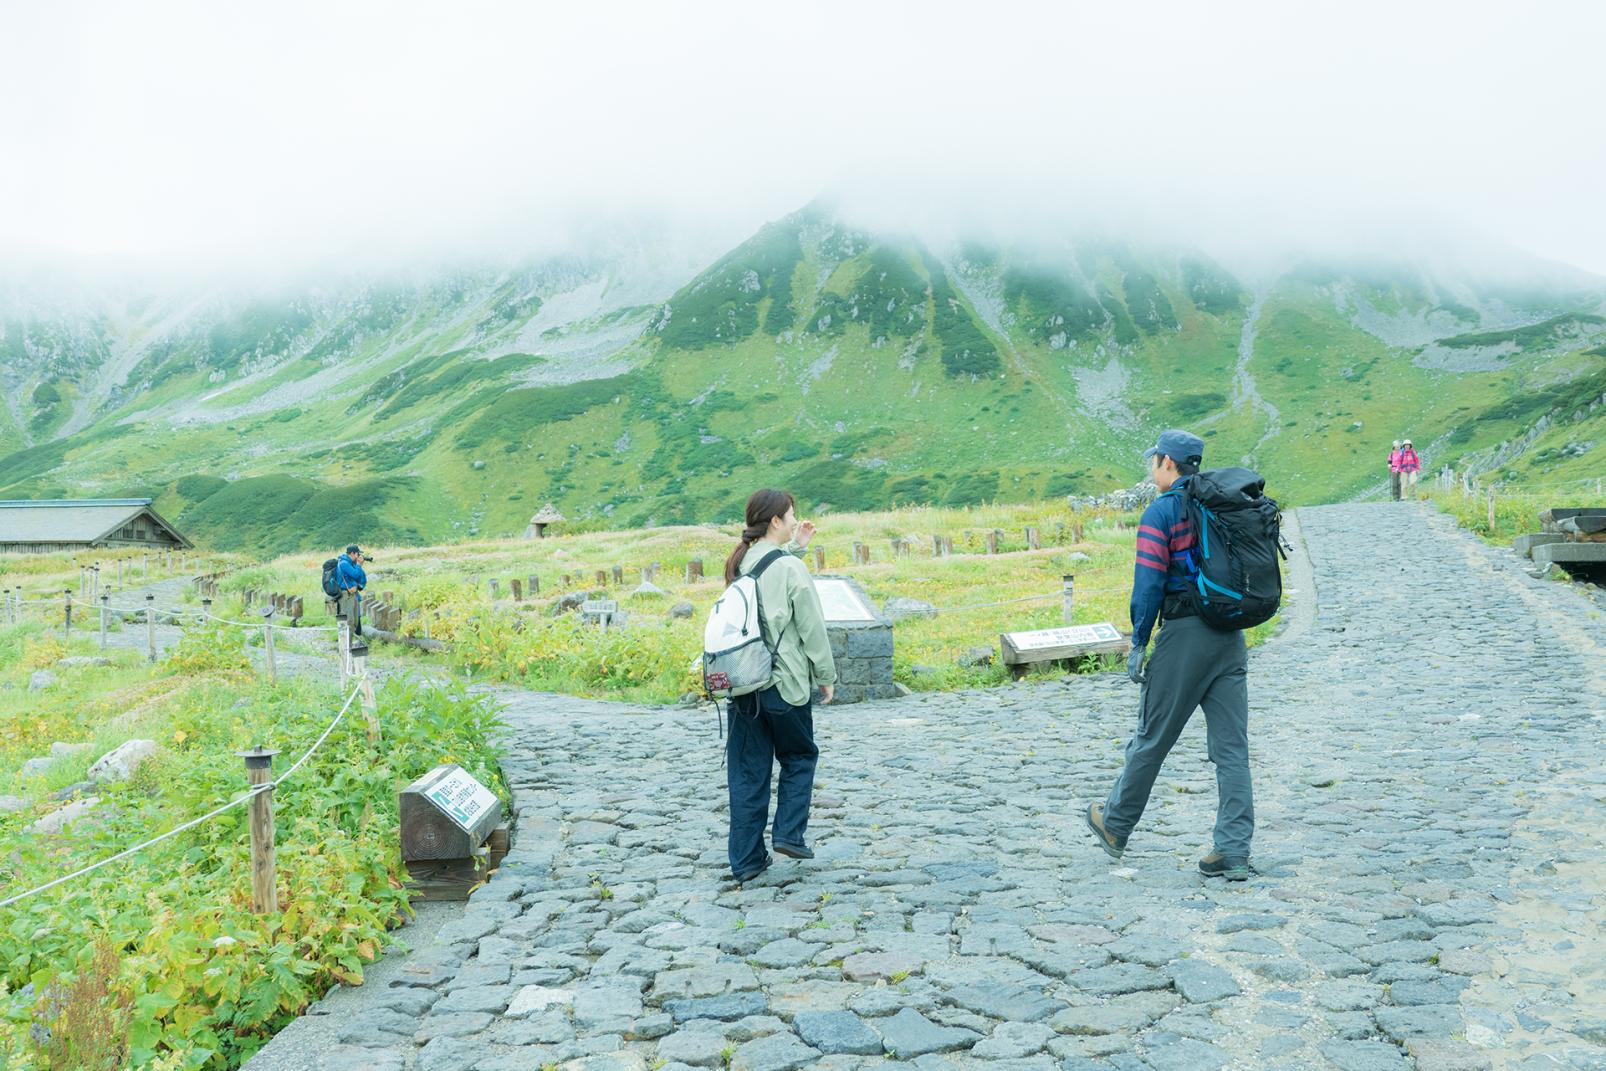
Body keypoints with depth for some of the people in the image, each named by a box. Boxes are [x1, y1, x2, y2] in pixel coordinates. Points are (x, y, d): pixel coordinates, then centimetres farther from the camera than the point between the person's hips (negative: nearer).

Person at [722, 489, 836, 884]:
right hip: (784, 684, -5)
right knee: (799, 757, 20)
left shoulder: (739, 565, 4)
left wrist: (793, 546, 24)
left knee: (747, 771, 10)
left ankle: (746, 859, 14)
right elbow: (813, 629, -10)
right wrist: (827, 676, 1)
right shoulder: (791, 569, -14)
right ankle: (789, 833, 13)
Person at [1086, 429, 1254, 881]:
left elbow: (1148, 584, -14)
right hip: (1231, 637, 6)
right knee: (1231, 746, 5)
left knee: (1152, 738, 7)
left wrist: (1138, 644, -8)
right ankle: (1233, 852, 5)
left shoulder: (1161, 513, -9)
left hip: (1184, 633, -6)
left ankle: (1115, 826, 23)